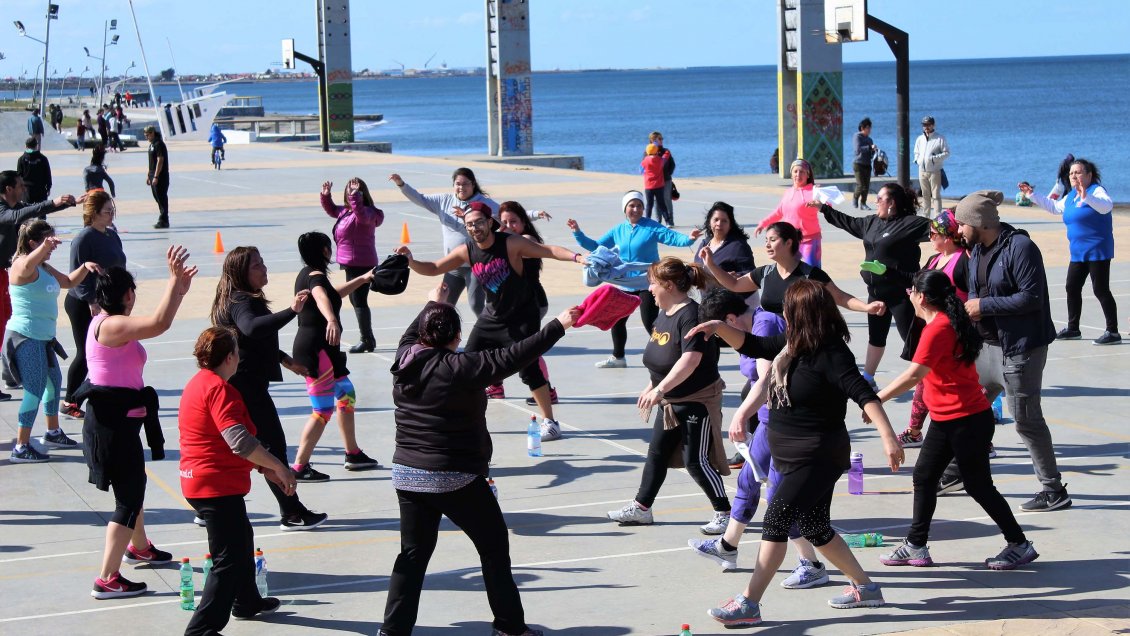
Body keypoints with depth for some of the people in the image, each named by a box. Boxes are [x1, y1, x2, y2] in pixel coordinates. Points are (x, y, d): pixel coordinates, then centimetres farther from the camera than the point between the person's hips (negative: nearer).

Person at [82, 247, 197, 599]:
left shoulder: (112, 324, 10)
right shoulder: (111, 326, -21)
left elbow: (157, 321, 23)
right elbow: (159, 323, -35)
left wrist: (178, 288, 18)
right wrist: (175, 279, -28)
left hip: (119, 421, 11)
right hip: (113, 423, -11)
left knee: (134, 486, 29)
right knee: (128, 497, -6)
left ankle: (138, 546, 52)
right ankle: (107, 579, -6)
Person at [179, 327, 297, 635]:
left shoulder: (199, 384, 13)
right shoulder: (219, 389, -20)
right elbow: (240, 441, -30)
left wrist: (265, 468, 17)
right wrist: (278, 467, -21)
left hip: (198, 480, 11)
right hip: (217, 486, -11)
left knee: (242, 539, 29)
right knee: (230, 559, -8)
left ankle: (246, 601, 46)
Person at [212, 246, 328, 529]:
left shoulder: (238, 300, 14)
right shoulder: (241, 302, -19)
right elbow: (252, 327, -42)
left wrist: (286, 361, 34)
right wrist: (291, 311, -48)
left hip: (234, 385, 11)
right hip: (247, 385, -11)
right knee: (273, 444, -4)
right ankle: (292, 513, 0)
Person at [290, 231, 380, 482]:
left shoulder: (307, 274, 14)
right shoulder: (316, 276, -16)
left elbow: (333, 294, 34)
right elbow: (322, 297, -40)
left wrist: (362, 279, 43)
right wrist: (332, 320, -60)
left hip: (314, 348, 11)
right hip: (316, 350, -11)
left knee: (346, 394, 21)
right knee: (323, 410, -9)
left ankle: (353, 455, 30)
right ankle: (300, 467, -8)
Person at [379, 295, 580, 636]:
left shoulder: (405, 361, 1)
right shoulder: (459, 368, -17)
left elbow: (412, 333, 24)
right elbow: (511, 357, -17)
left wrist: (432, 304, 41)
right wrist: (558, 326, -10)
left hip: (407, 475, 6)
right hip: (456, 479, -6)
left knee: (414, 554, 11)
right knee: (494, 546, 10)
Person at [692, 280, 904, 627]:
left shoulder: (830, 354, -20)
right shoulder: (792, 344, 6)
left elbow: (864, 394, -28)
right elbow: (751, 345, 18)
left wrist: (888, 436, -38)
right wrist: (718, 327, 2)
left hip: (818, 457, -10)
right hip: (794, 456, 10)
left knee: (776, 520, -13)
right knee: (815, 528, 16)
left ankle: (749, 603, -11)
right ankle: (864, 587, 30)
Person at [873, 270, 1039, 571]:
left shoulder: (937, 329, -22)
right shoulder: (950, 321, 8)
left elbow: (913, 376, -28)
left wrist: (877, 399, -25)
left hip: (967, 421, -10)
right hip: (946, 419, 10)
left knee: (978, 486, 0)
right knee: (924, 476, 10)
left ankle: (1020, 545, 12)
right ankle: (915, 546, 16)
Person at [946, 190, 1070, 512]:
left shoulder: (1020, 247, -18)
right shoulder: (978, 250, 9)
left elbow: (1031, 297, -22)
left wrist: (984, 306, -19)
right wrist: (969, 309, 1)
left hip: (1021, 347, -9)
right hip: (988, 344, 9)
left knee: (1026, 419, -6)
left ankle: (1054, 491, 3)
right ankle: (953, 473, 32)